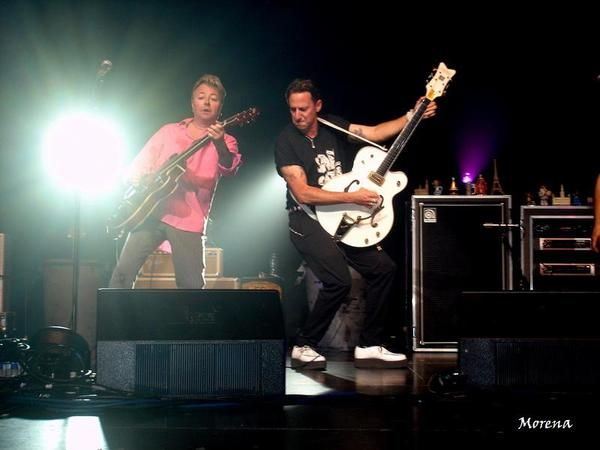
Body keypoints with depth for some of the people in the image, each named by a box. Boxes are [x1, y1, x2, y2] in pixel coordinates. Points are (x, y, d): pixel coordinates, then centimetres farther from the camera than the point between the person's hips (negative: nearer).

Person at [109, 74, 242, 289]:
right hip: (150, 211, 2)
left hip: (188, 220, -2)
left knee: (192, 286, -2)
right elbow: (141, 162, 17)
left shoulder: (224, 142, 6)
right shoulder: (169, 131, 15)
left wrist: (219, 143, -35)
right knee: (123, 272, -7)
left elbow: (229, 167, -15)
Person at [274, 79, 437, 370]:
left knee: (383, 267, -2)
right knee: (339, 281, -24)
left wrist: (413, 116, -5)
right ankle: (303, 347, -6)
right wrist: (352, 197, -21)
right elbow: (303, 193, -19)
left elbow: (374, 133, 4)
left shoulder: (332, 126, 6)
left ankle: (369, 347, 6)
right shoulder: (286, 142, -12)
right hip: (308, 221, -7)